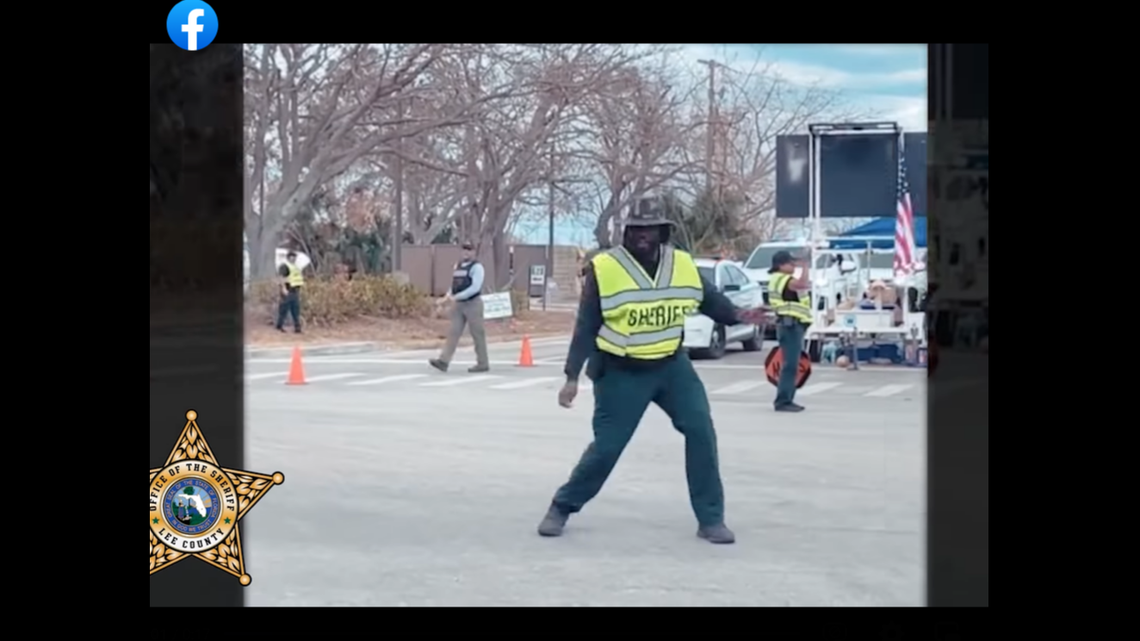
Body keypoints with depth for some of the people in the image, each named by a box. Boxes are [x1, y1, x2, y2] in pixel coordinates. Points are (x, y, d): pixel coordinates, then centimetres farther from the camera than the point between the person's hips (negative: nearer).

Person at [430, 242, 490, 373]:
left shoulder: (476, 267, -8)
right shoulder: (458, 266, 15)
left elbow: (475, 288, -18)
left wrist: (457, 297, -21)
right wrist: (449, 294, -1)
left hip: (472, 304, -7)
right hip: (458, 305, 7)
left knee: (477, 334, 0)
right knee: (453, 332, -1)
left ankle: (482, 363, 9)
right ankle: (443, 361, -9)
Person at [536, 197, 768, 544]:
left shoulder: (683, 265, -2)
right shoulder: (603, 269, -13)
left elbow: (708, 297, 12)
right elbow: (586, 327, -9)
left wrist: (738, 316, -9)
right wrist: (572, 376, -11)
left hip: (672, 365, 3)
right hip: (621, 373, -3)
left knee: (701, 432, -8)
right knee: (606, 446, -2)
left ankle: (710, 519, 3)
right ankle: (561, 508, 20)